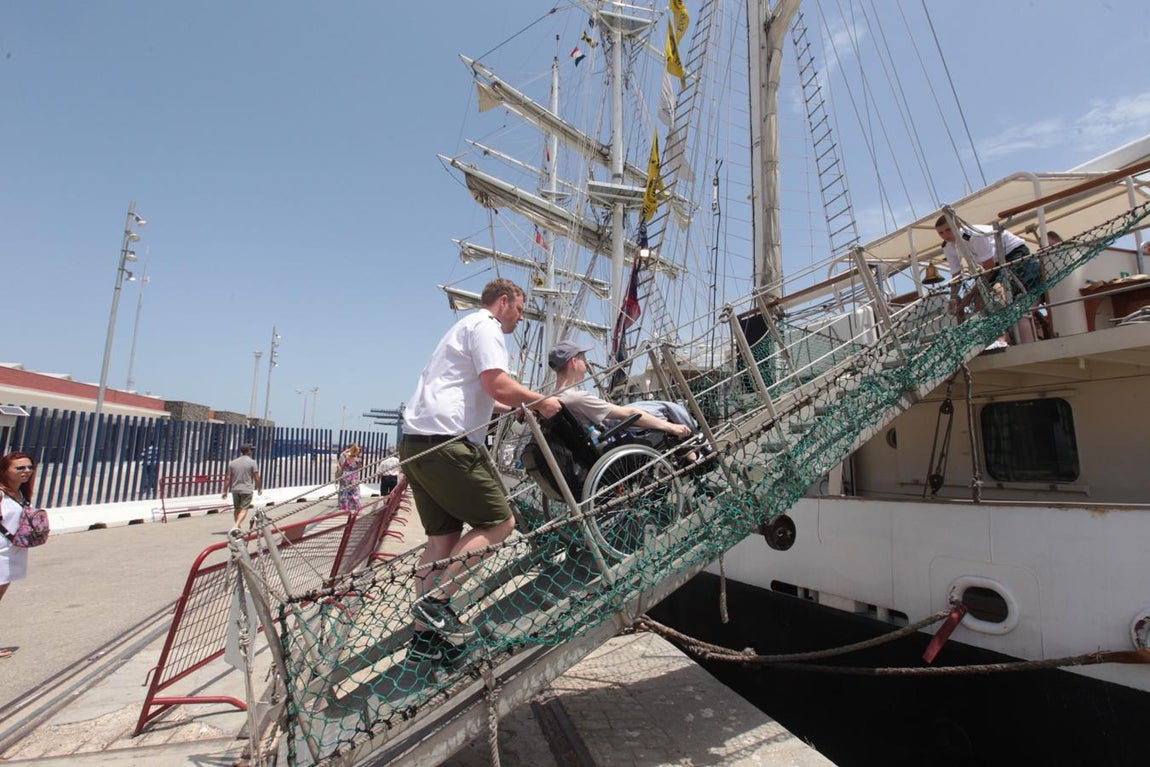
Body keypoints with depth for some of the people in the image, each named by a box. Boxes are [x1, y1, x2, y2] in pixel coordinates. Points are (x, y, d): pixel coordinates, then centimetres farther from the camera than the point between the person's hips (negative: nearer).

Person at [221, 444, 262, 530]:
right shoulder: (252, 462, -6)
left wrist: (225, 491, 8)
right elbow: (256, 478, -7)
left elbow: (228, 478, 4)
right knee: (244, 509, -4)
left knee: (237, 509, 18)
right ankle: (236, 526, -19)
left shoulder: (233, 462, 7)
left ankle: (238, 526, 27)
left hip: (235, 489, 5)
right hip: (247, 489, -5)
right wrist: (259, 488, 6)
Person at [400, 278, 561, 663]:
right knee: (500, 522, -3)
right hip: (446, 443, -10)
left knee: (444, 535, 11)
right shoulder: (485, 326, -2)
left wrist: (522, 406, 32)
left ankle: (424, 637, 15)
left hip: (417, 443, 10)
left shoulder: (465, 327, 30)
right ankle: (435, 600, -5)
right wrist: (540, 401, 0)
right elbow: (499, 386, -16)